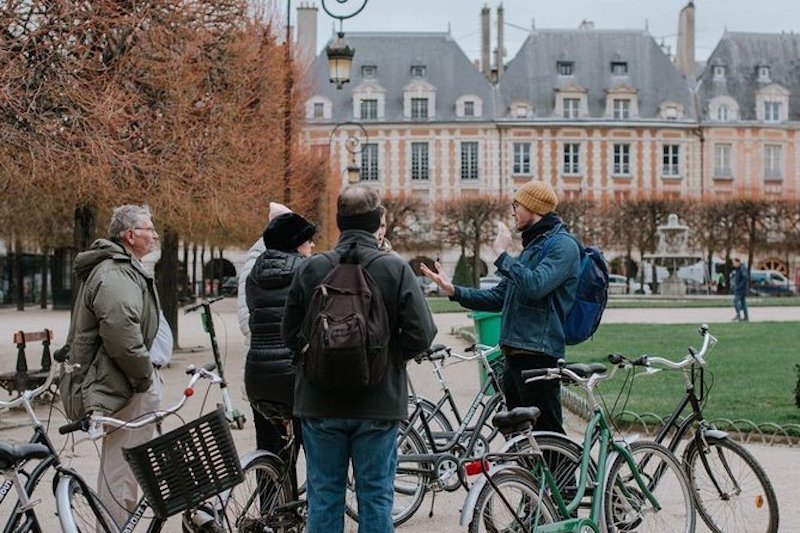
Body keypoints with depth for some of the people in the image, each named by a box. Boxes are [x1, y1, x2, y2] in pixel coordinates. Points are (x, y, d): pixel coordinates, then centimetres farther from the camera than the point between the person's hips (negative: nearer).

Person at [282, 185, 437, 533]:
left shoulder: (310, 269, -4)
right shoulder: (396, 269, -8)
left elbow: (290, 334, 2)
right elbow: (420, 335, -10)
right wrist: (388, 354, 8)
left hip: (320, 403, 1)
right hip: (379, 403, -1)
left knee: (324, 496, 10)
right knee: (376, 497, 7)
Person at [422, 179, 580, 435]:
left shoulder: (562, 245, -9)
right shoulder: (532, 245, 21)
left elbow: (534, 286, -25)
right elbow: (500, 296, 22)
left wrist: (502, 255, -15)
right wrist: (454, 291, 13)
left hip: (539, 354, -10)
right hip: (515, 353, 10)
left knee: (546, 434, -9)